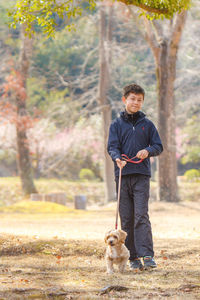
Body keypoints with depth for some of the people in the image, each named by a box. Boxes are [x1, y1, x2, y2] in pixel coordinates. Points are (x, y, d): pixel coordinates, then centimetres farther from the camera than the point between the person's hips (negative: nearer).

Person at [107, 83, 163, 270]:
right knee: (126, 218, 1)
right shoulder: (116, 124, 10)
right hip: (123, 176, 1)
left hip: (141, 175, -1)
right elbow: (112, 147, 0)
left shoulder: (147, 124, 12)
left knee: (141, 216, -13)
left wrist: (148, 151, -11)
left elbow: (159, 146, 11)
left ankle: (147, 256, -18)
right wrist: (117, 158, -22)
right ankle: (133, 257, 6)